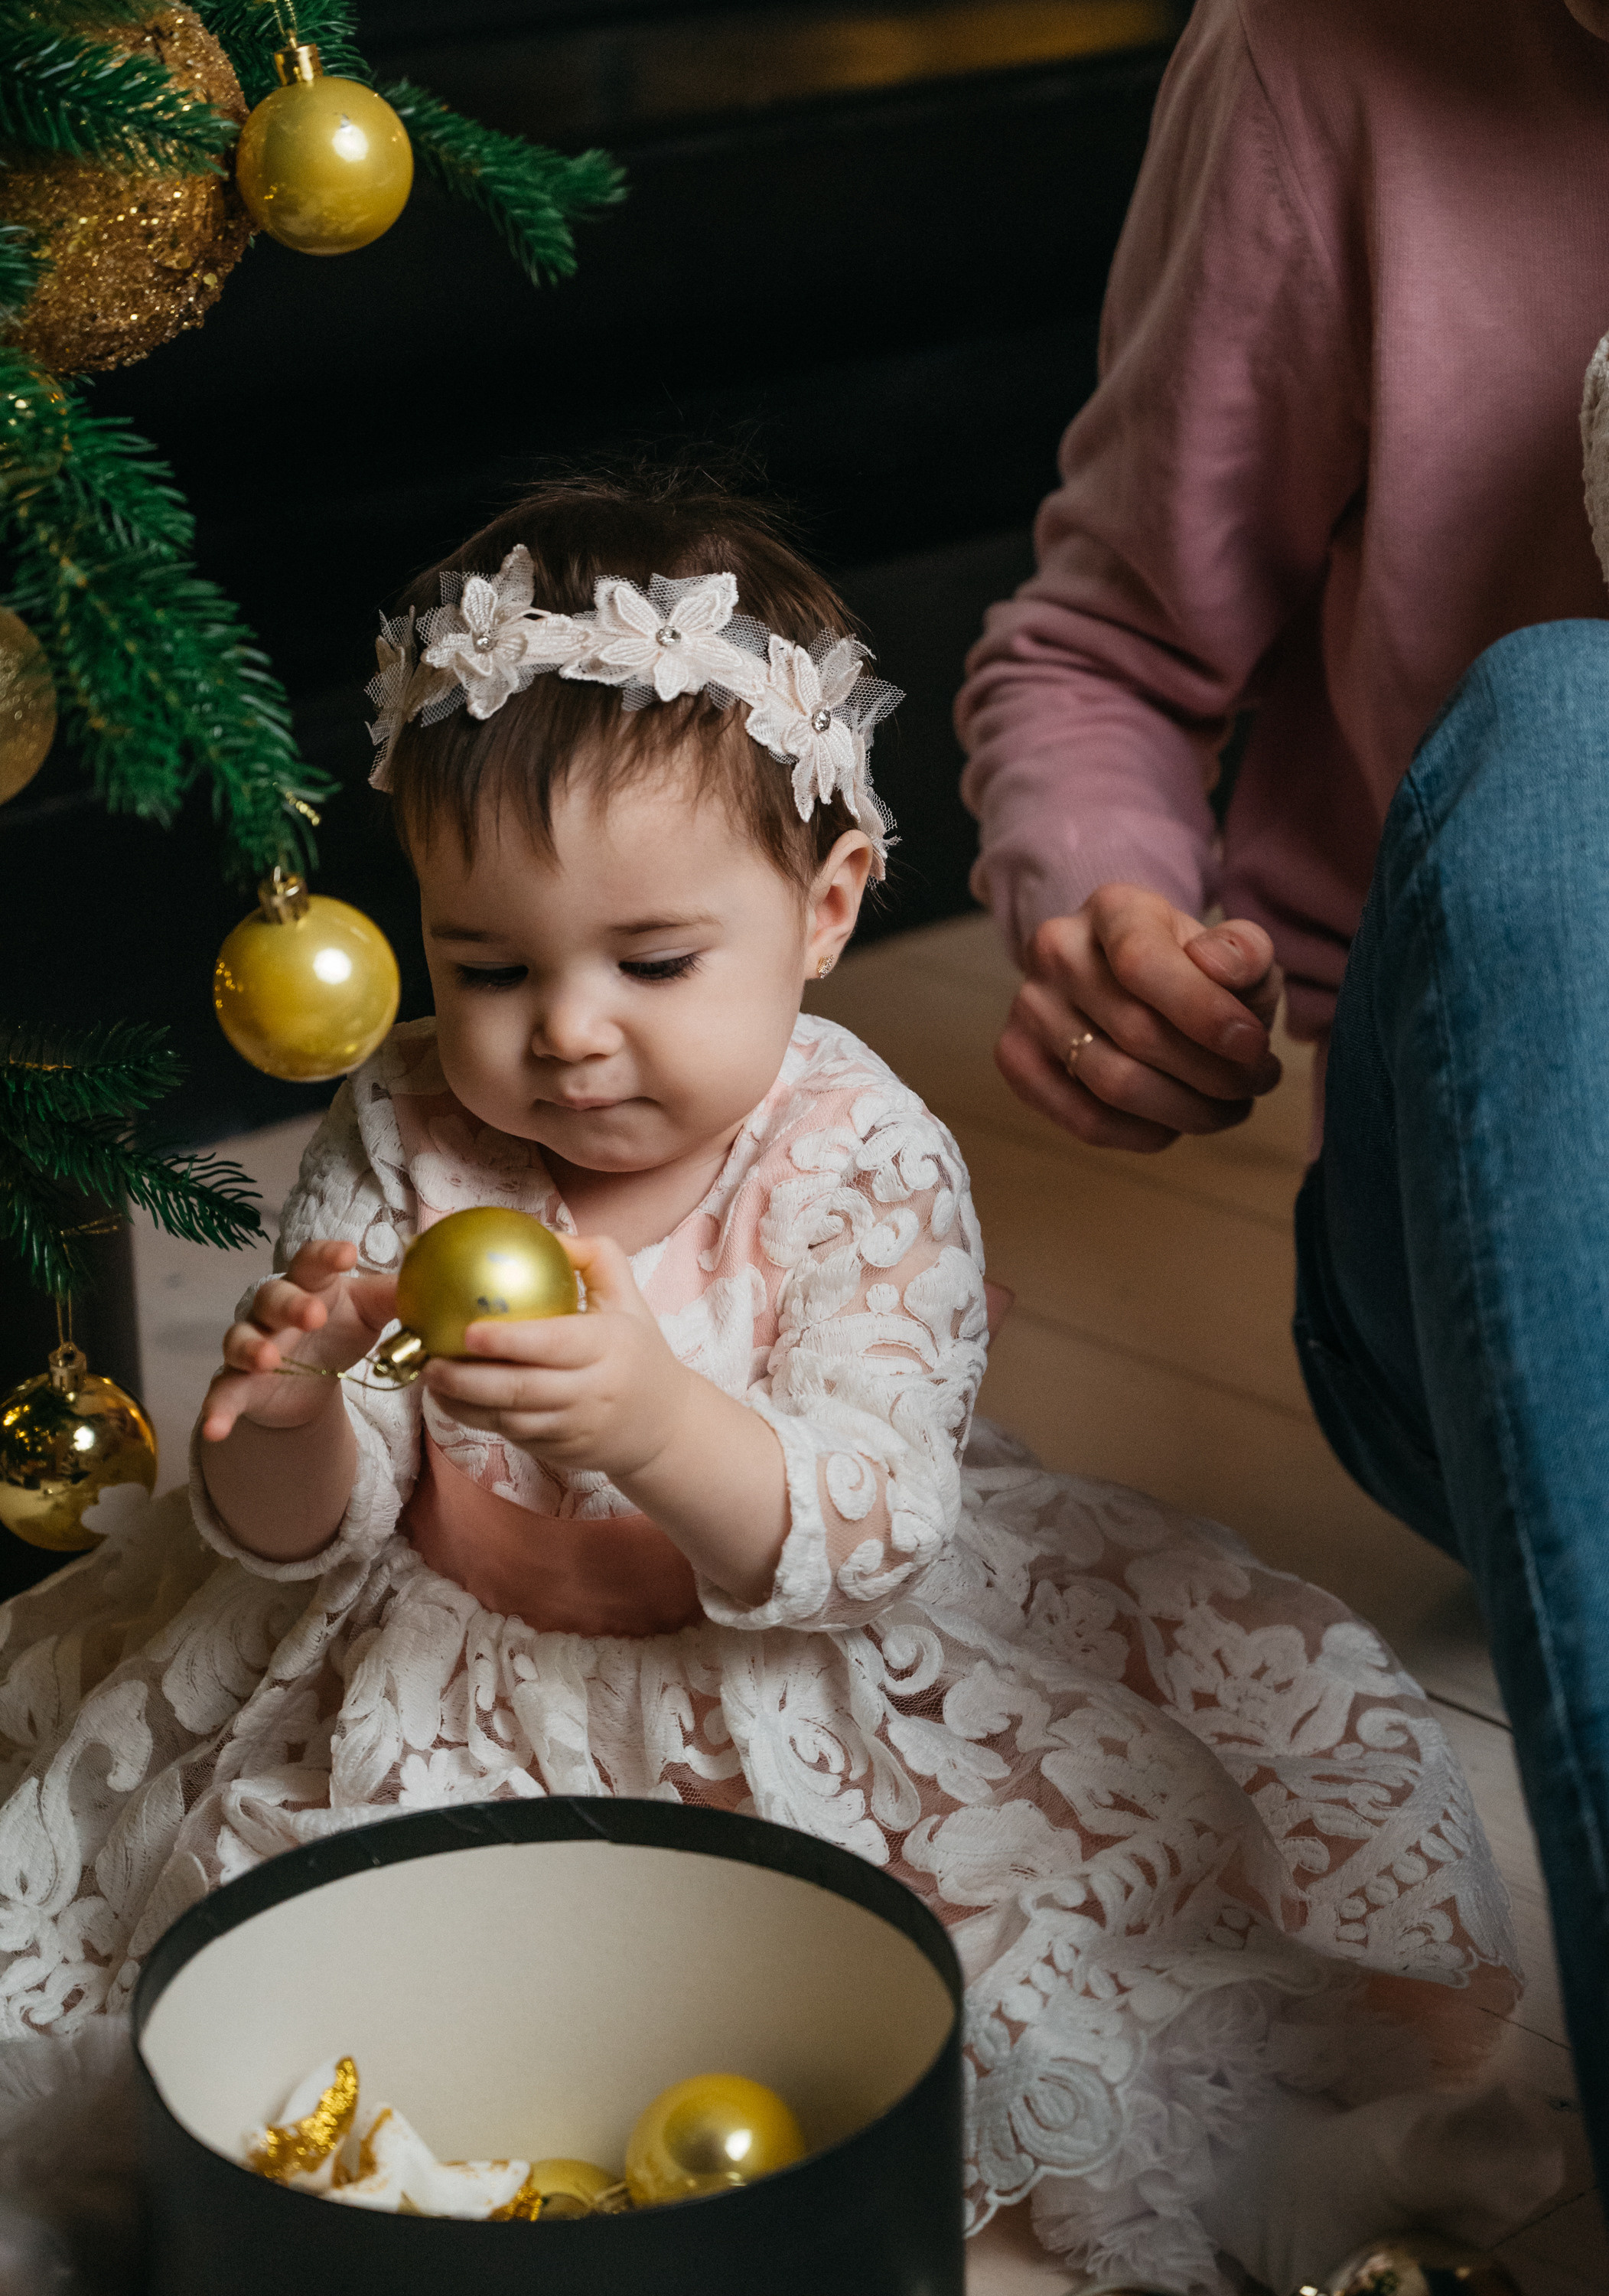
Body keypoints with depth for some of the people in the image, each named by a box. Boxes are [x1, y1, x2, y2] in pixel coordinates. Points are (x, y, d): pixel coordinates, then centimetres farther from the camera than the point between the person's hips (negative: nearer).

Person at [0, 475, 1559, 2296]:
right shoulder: (400, 1139, -11)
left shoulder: (863, 1166, -18)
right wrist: (287, 1421, -34)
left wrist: (662, 1423, -49)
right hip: (443, 1696, 3)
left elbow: (865, 1541, -28)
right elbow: (302, 1536, -9)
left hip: (794, 1668, -2)